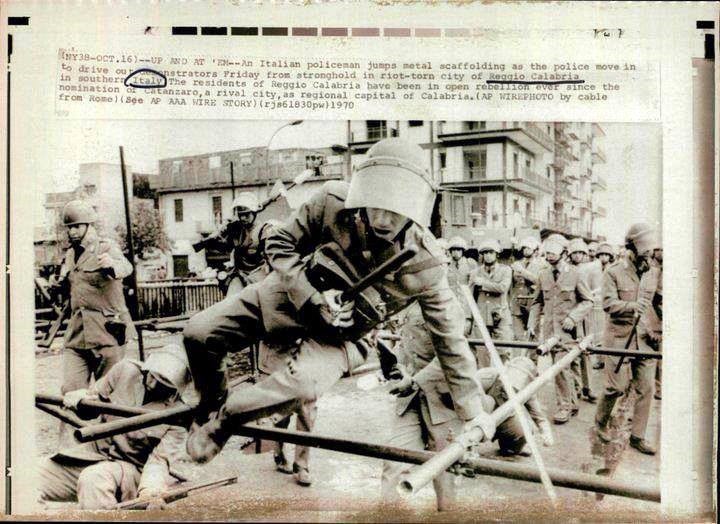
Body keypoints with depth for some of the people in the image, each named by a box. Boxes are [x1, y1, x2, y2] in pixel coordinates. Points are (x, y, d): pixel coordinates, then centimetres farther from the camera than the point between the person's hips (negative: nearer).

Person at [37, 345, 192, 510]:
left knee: (94, 479, -36)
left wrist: (150, 491, -37)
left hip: (133, 468, -5)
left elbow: (160, 460, -18)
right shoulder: (126, 370, -5)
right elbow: (93, 396, 10)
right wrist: (80, 397, -12)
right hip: (94, 451, 5)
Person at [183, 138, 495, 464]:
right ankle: (209, 405, 22)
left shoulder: (425, 264, -26)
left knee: (304, 384, -33)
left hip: (339, 335, -1)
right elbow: (279, 244, -9)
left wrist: (472, 412, -6)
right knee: (199, 333, -9)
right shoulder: (332, 202, -25)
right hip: (291, 295, 2)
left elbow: (450, 337, -13)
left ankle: (225, 417, -4)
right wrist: (311, 299, -23)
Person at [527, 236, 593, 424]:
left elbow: (588, 301, 1)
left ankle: (564, 406, -1)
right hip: (549, 327, 5)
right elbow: (538, 302, 17)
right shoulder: (543, 275, 8)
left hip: (566, 328, -4)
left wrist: (573, 317, -12)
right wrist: (532, 323, 7)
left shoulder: (573, 273, -4)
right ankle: (572, 403, 26)